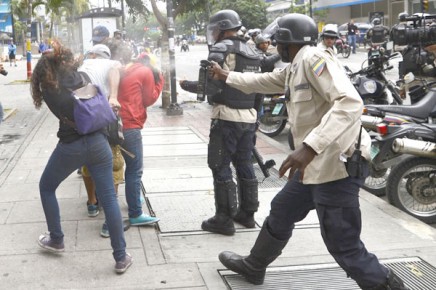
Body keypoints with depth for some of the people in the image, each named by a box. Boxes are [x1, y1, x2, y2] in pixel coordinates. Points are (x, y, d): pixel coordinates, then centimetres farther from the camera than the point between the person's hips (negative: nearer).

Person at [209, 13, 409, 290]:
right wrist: (226, 75, 44)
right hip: (316, 163, 11)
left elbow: (350, 102, -31)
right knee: (281, 212, 24)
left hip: (337, 164, -11)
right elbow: (262, 81, 33)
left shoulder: (313, 59, -17)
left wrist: (309, 147, -38)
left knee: (343, 245, -5)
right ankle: (253, 266, 42)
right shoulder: (295, 68, 14)